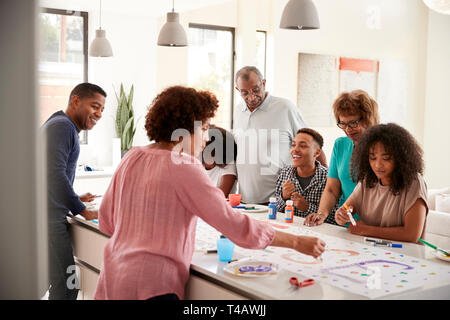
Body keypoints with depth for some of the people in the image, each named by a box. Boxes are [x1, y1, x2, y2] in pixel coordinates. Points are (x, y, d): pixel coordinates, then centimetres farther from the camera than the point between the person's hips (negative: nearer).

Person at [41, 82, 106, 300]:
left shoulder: (62, 126, 23)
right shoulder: (62, 126, -11)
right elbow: (54, 174, -21)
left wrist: (74, 199, 26)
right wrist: (83, 211, -15)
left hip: (49, 215, 11)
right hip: (49, 218, -11)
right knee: (65, 287, -10)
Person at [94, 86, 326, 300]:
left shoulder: (131, 158, 7)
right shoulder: (185, 169, -15)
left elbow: (105, 222, 13)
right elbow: (236, 225, -17)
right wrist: (297, 242, -10)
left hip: (112, 278, 8)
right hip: (150, 286, -8)